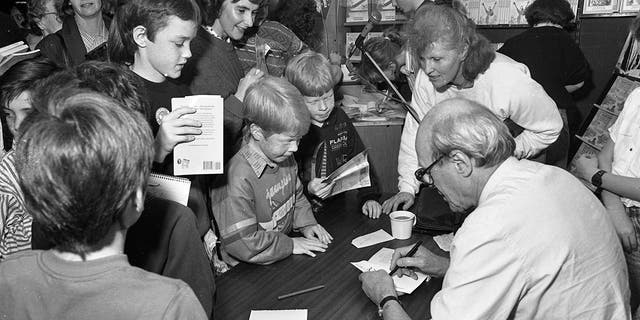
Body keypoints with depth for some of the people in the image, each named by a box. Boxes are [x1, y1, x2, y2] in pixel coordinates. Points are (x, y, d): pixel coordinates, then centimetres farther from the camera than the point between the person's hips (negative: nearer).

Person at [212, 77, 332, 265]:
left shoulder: (285, 159, 2)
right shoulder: (240, 177, -27)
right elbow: (240, 242, -25)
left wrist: (305, 222, 2)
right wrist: (290, 245, -18)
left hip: (284, 251, 8)